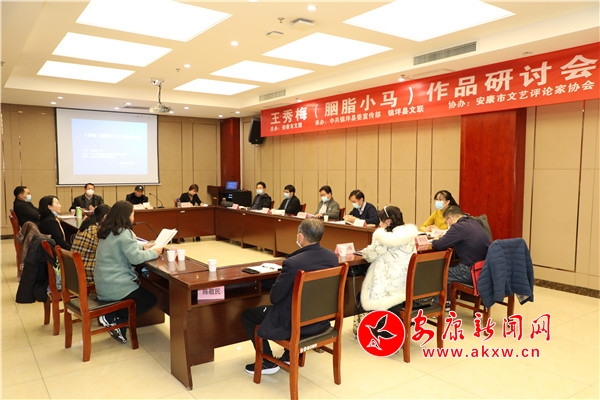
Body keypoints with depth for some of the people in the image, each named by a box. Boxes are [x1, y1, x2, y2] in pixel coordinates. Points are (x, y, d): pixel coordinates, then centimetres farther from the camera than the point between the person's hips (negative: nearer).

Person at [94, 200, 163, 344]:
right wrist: (155, 252, -6)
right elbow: (135, 258, -21)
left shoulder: (107, 231, 10)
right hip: (116, 287, -9)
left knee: (144, 294, 21)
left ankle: (111, 316, 5)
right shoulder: (123, 233, -18)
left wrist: (142, 246, 17)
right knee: (150, 300, 8)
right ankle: (113, 317, -4)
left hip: (102, 286, 9)